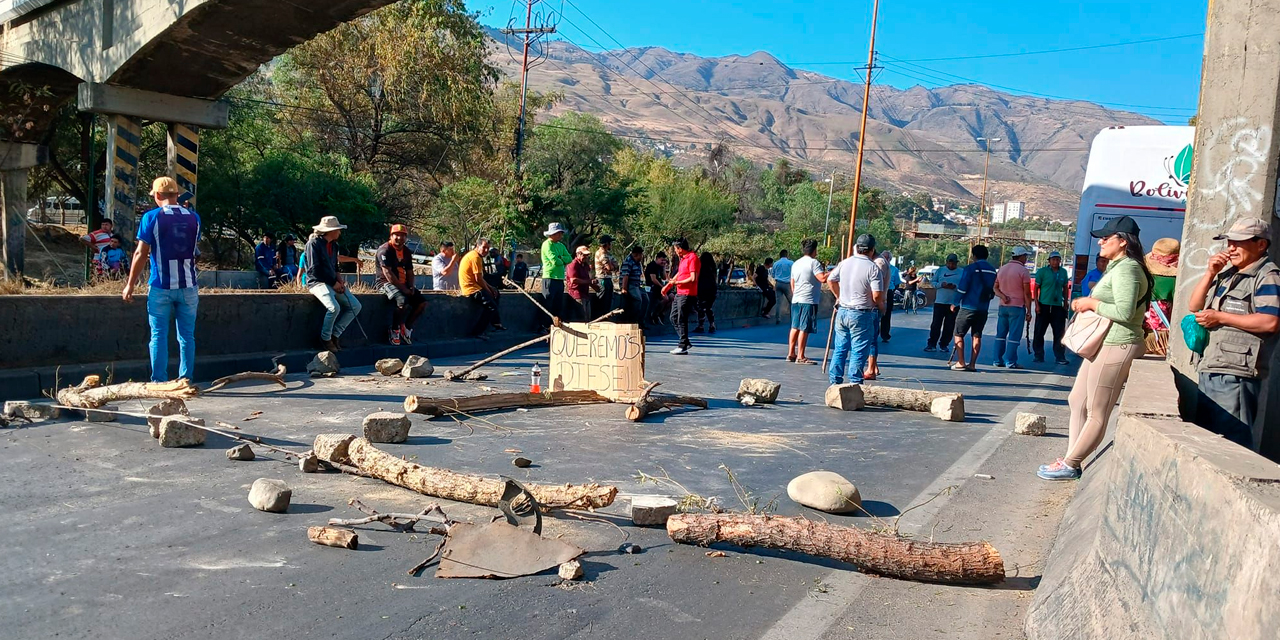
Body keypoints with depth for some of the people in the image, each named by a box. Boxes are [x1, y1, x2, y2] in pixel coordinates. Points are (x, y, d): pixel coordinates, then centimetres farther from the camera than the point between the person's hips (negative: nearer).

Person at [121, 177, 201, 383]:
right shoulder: (193, 218, 5)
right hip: (188, 287, 3)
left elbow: (141, 254, -8)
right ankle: (186, 381, 9)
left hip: (161, 287, -3)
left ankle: (159, 382, 5)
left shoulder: (151, 217, -6)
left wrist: (130, 285, 0)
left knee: (159, 336, 4)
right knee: (187, 336, 8)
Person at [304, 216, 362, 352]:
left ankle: (335, 334, 1)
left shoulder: (334, 245, 15)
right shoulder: (314, 243, -9)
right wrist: (333, 283, -15)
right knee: (334, 307, -32)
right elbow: (314, 270, -16)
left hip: (333, 283, 8)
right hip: (317, 282, -8)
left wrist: (339, 278, 4)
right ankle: (325, 339, -11)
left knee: (356, 306, -5)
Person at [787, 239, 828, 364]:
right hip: (809, 300, -8)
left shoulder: (795, 263, 15)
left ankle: (791, 354, 14)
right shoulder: (814, 262, -9)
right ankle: (800, 357, -5)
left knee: (795, 327, 11)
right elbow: (823, 278, -20)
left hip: (796, 300, 8)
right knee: (804, 329, -6)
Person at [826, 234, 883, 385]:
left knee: (840, 348, 14)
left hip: (842, 311, 6)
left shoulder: (844, 263, 5)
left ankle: (835, 380, 18)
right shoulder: (873, 267, -12)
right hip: (862, 314, -6)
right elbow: (877, 295, -17)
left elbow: (830, 280, 17)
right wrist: (881, 305, 3)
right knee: (859, 351, 1)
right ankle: (855, 383, 2)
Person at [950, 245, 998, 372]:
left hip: (968, 307, -5)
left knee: (959, 334, 4)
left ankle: (961, 363, -2)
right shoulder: (992, 271, 7)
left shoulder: (970, 269, -10)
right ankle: (972, 364, 8)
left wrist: (955, 304, -1)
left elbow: (962, 289, -12)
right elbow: (993, 291, 14)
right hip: (984, 309, 5)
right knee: (977, 335, 10)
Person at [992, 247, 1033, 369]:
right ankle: (1010, 362, -3)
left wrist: (1003, 296, -6)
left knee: (1000, 334, 10)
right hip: (1017, 306, -6)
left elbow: (995, 288, 11)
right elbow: (1027, 293, -9)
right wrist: (1029, 311, -4)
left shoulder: (1002, 269, 11)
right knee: (1014, 335, -3)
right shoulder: (1023, 271, -9)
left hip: (1003, 306, 6)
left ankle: (997, 360, 11)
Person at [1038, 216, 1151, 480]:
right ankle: (1071, 460, 19)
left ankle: (1069, 465, 2)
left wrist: (1091, 304, -12)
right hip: (1103, 345, 12)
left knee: (1096, 413, -3)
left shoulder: (1126, 269, -14)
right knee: (1077, 401, 13)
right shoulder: (1116, 267, 20)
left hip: (1116, 347, -12)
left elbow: (1124, 311, -24)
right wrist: (1086, 303, 11)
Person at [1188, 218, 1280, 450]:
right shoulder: (1227, 273, 20)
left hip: (1236, 374, -9)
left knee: (1231, 442, -8)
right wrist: (1210, 273, 5)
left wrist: (1220, 317, -15)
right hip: (1209, 370, 9)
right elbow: (1195, 306, 18)